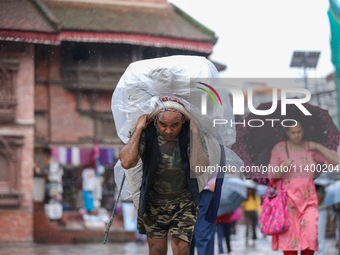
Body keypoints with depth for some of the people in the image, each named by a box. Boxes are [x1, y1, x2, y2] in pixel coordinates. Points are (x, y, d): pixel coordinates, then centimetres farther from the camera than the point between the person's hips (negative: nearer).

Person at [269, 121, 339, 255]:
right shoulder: (279, 148, 4)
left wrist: (317, 147, -3)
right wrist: (283, 167, -17)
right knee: (289, 233, -8)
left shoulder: (311, 148, 9)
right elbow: (271, 175, 2)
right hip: (287, 196, -2)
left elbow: (334, 161, 3)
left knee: (310, 232, -10)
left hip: (308, 197, 2)